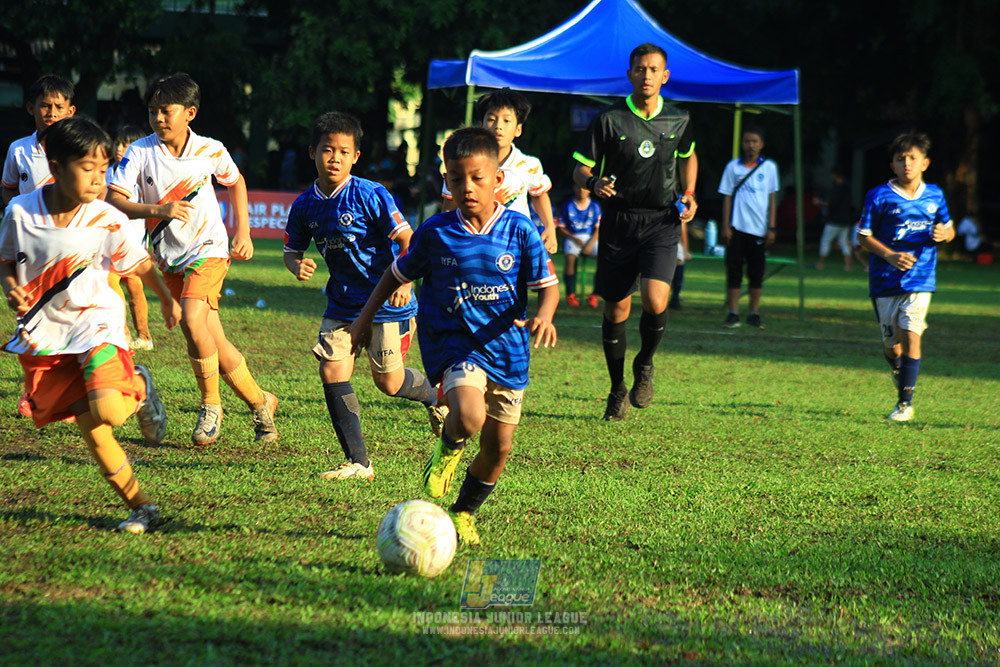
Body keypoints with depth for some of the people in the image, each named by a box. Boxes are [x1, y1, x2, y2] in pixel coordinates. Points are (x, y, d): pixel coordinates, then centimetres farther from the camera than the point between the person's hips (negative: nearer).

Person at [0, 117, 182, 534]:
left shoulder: (106, 220, -12)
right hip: (44, 335, 2)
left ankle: (139, 388, 12)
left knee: (107, 411, -25)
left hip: (95, 323, -2)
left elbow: (139, 263, 4)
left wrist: (167, 299, 11)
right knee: (91, 431, -3)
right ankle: (140, 505, 12)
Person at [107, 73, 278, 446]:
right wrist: (158, 210, -28)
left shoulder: (210, 151, -5)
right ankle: (259, 403, 23)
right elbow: (113, 199, -15)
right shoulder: (140, 153, -7)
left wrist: (243, 232, 11)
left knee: (192, 320, -26)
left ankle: (211, 405, -8)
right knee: (215, 344, 3)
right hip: (169, 257, 3)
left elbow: (234, 182, 15)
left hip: (208, 248, -3)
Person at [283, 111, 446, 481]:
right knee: (332, 373, -8)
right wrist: (297, 265, -11)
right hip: (342, 304, 5)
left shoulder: (370, 195, -16)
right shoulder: (305, 206, 0)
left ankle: (435, 396, 36)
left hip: (386, 302, -5)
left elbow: (406, 239, -15)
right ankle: (357, 463, 0)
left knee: (389, 383, 0)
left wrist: (404, 281, -29)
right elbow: (292, 249, 13)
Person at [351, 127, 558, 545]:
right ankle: (448, 450, 7)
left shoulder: (519, 230, -5)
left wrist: (543, 315, -21)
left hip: (505, 349, 2)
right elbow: (398, 273, 11)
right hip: (452, 343, -2)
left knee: (498, 447, 7)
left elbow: (547, 285, 0)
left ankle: (464, 513, 34)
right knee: (468, 417, -30)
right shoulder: (435, 233, -5)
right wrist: (366, 316, 12)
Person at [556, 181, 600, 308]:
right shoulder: (568, 206, 2)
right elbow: (560, 228, 3)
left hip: (590, 238, 2)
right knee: (570, 257, -34)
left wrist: (590, 244, -13)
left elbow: (598, 229, 3)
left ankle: (594, 295, -21)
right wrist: (574, 239, -12)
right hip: (571, 237, -1)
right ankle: (570, 294, -26)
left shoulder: (595, 206, 6)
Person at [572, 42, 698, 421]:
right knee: (616, 311, 5)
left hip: (662, 223, 0)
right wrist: (593, 182, -25)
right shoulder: (608, 120, -4)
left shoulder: (679, 120, 4)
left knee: (655, 302, -20)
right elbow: (580, 168, -2)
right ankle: (618, 389, 25)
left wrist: (688, 195, 9)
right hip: (618, 221, 0)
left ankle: (645, 364, 11)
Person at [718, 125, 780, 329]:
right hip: (737, 228, -1)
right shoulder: (733, 167, 4)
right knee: (734, 270, -3)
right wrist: (725, 227, -2)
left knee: (756, 272, 3)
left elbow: (772, 199, 8)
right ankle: (733, 314, 2)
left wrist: (771, 228, 2)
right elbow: (727, 197, 6)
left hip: (759, 228, 1)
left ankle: (754, 314, 11)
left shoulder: (769, 167, 6)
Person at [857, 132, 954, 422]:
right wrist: (890, 255, -15)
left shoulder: (934, 195, 5)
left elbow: (949, 228, 19)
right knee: (891, 344, 5)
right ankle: (899, 370, 41)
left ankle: (905, 403, -8)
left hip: (920, 279, 0)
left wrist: (943, 234, -7)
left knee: (910, 336, -14)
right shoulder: (879, 197, -4)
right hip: (885, 279, 0)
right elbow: (863, 235, 0)